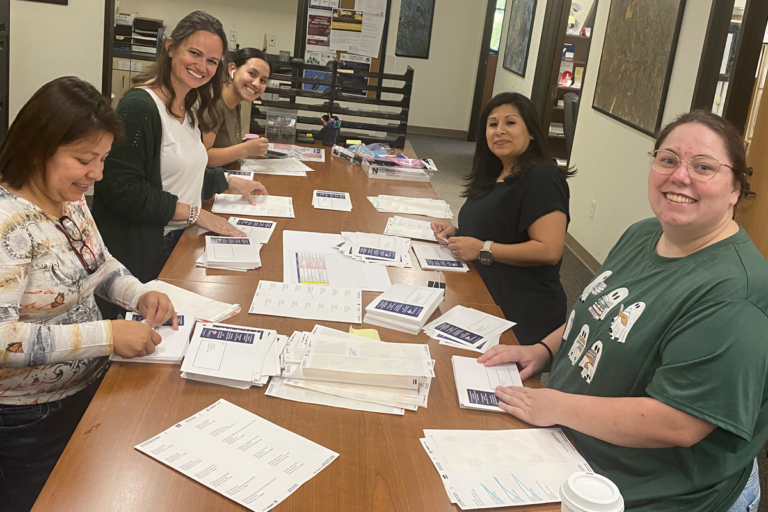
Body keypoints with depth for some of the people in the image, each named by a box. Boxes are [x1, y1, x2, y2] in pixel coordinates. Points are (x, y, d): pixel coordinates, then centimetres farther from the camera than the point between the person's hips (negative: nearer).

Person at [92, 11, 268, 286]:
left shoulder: (191, 109, 10)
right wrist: (194, 213, -19)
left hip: (181, 240, 8)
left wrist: (231, 182, 16)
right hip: (143, 250, -8)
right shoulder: (139, 107, -19)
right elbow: (123, 189, -23)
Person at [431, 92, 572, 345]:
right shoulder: (495, 175, 13)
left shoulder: (541, 179, -16)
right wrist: (457, 234, 7)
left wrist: (483, 250, -20)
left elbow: (549, 251, -24)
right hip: (483, 301, 9)